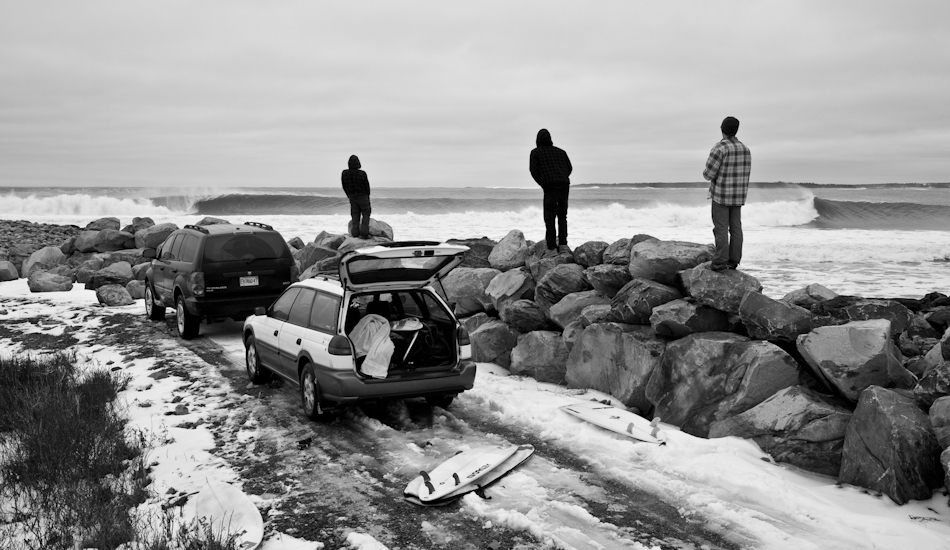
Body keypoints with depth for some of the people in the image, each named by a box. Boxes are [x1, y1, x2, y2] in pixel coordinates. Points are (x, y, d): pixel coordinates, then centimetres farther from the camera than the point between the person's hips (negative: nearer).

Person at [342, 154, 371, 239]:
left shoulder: (344, 173, -14)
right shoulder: (362, 174, -23)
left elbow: (344, 187, -2)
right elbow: (367, 187, -10)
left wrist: (349, 196, 14)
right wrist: (367, 196, 10)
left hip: (352, 197, 3)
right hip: (363, 197, -3)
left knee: (355, 216, 15)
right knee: (366, 214, 10)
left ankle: (355, 233, 12)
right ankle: (364, 233, -1)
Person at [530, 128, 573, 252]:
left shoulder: (535, 152, 8)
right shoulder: (560, 151, 21)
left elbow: (533, 170, -3)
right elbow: (569, 168, 14)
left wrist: (542, 184, 10)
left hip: (550, 188, -4)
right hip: (565, 186, 4)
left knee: (549, 219, 1)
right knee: (562, 216, 17)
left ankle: (551, 248, -5)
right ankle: (563, 244, 9)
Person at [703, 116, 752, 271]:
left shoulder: (719, 148, -17)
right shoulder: (745, 149, 5)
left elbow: (709, 174, -16)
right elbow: (745, 174, 10)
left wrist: (707, 173, 7)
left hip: (721, 195, -6)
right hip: (737, 195, 6)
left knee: (721, 229, -3)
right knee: (735, 228, 8)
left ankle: (720, 261, -4)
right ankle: (733, 260, 10)